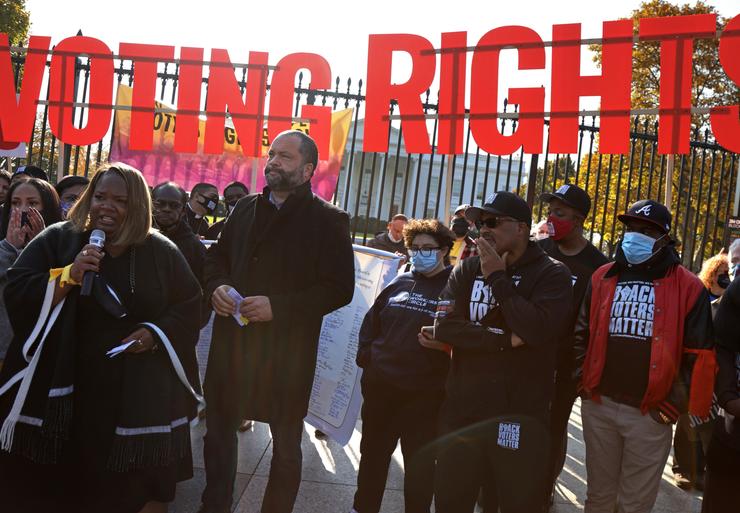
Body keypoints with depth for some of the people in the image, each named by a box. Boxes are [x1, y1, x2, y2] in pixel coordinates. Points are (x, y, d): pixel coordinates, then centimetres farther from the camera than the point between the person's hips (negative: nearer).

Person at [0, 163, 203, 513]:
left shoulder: (161, 252, 3)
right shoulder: (57, 240, 1)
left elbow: (188, 306, 8)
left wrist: (156, 333, -10)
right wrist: (67, 276, -19)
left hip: (140, 393, 1)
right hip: (66, 387, 0)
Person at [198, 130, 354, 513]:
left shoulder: (328, 221, -6)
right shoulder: (246, 208, 11)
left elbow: (339, 288, -12)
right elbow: (216, 256, 21)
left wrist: (278, 307, -20)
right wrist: (217, 286, -2)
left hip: (287, 350, -5)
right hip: (231, 340, 5)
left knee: (286, 443, 8)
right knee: (219, 428, 14)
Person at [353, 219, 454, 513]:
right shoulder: (399, 282, 10)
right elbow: (372, 321, 18)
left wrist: (446, 344, -26)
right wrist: (365, 355, 7)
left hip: (425, 392, -5)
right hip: (380, 384, 5)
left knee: (420, 464, 4)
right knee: (373, 453, 18)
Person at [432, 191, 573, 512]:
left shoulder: (551, 274, -3)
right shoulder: (467, 270, 8)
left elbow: (537, 329, -20)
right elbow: (444, 327, -5)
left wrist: (497, 277, -13)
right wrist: (505, 339, -14)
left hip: (522, 417, -3)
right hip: (462, 412, 3)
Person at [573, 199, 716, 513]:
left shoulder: (687, 287, -2)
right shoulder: (602, 278, 8)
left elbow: (699, 354, -2)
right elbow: (581, 334, 14)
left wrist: (679, 403, -6)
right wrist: (583, 381, 5)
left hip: (650, 414, -3)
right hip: (598, 406, 3)